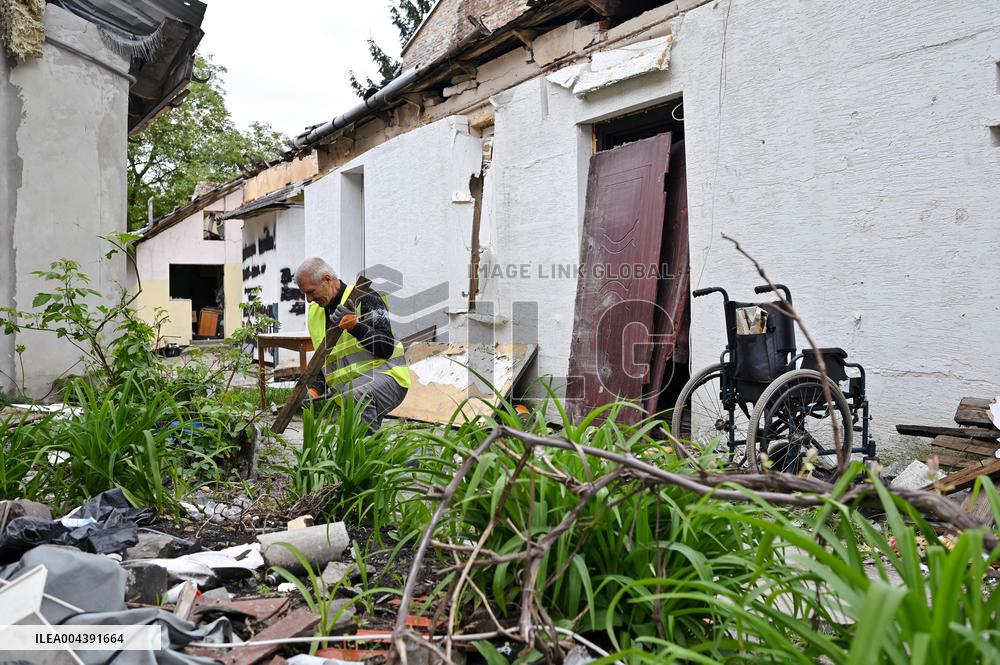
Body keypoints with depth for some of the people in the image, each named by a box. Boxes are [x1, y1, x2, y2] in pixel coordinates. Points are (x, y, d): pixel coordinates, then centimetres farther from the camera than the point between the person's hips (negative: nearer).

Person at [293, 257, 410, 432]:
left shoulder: (364, 298, -7)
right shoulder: (314, 311, 16)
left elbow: (386, 349, -15)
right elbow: (322, 361, 23)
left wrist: (355, 326, -28)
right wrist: (316, 389, 5)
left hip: (384, 375, -7)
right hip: (345, 388, 7)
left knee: (356, 396, -37)